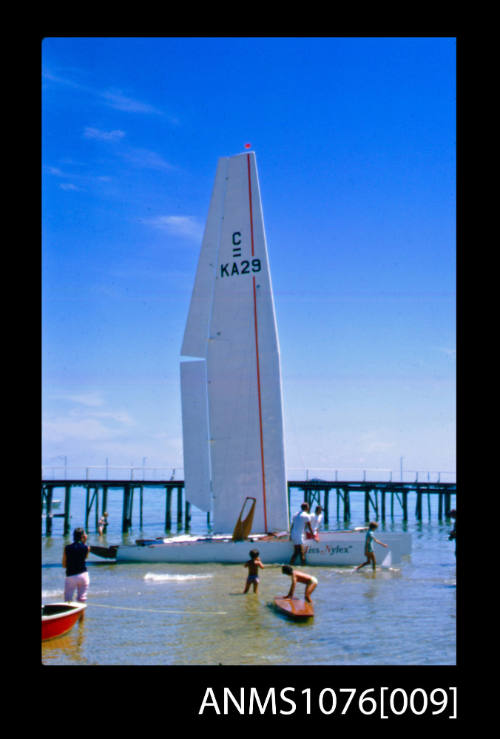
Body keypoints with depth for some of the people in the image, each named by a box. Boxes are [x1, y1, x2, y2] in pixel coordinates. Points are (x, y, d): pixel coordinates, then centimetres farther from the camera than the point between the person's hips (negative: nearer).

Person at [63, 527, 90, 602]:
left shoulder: (67, 548, -4)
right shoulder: (86, 548, -4)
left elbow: (64, 565, 1)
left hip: (71, 576, -1)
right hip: (83, 574, 1)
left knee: (68, 600, 2)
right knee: (82, 599, 9)